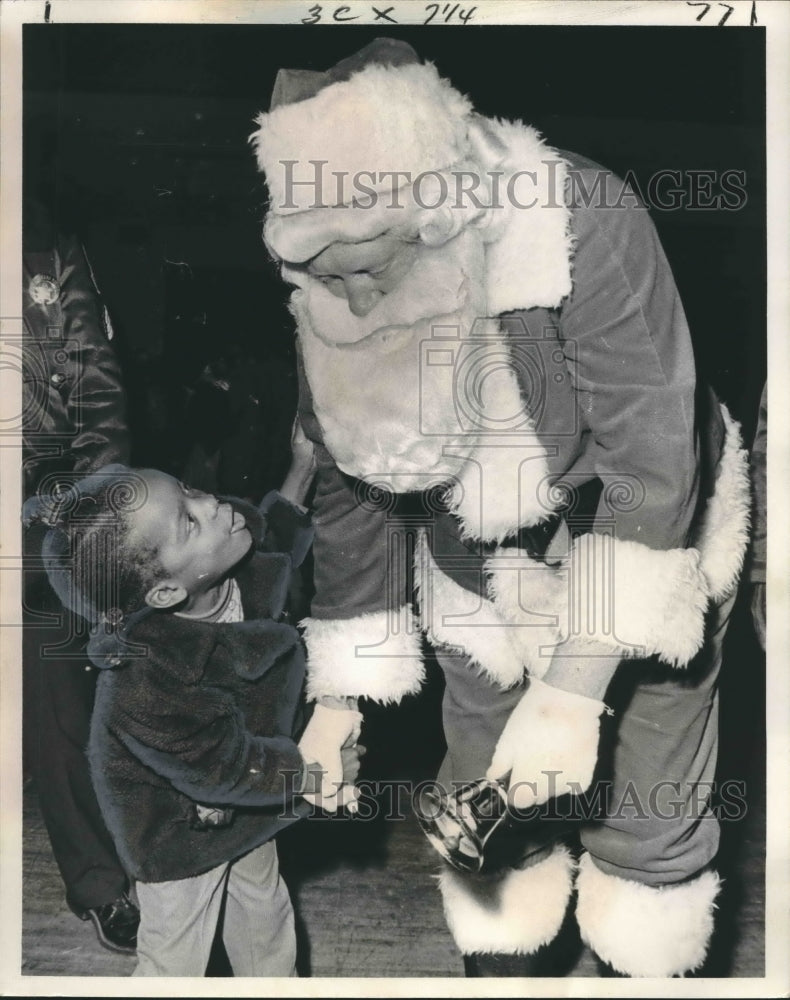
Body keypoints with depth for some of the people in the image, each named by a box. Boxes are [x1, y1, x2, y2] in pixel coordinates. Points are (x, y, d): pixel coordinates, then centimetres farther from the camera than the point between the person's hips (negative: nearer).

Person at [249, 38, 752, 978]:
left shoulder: (584, 224, -33)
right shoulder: (324, 296, -18)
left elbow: (654, 472, -29)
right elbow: (350, 487, -5)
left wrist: (574, 692, -31)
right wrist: (341, 690, -3)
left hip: (641, 556, -3)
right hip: (482, 579, 4)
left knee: (646, 811, 8)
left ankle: (645, 967, 37)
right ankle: (506, 967, 41)